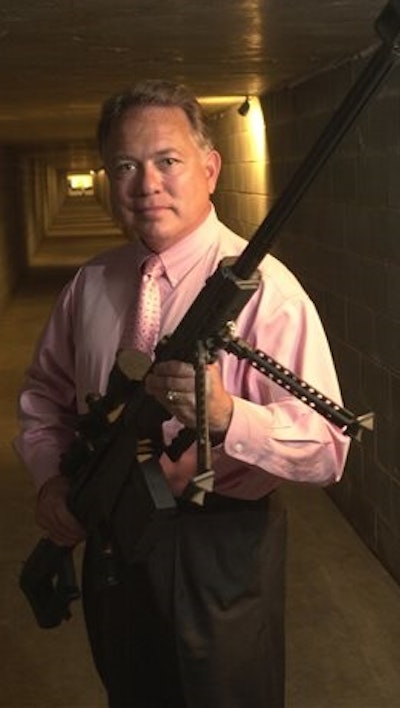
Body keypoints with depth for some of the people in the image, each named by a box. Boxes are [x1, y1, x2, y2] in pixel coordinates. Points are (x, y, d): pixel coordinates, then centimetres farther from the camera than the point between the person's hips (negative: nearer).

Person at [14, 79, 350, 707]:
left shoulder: (261, 286, -18)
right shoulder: (90, 285, 1)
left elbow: (327, 449, -22)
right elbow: (45, 392, 14)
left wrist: (225, 414, -39)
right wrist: (51, 477, -4)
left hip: (222, 547, -5)